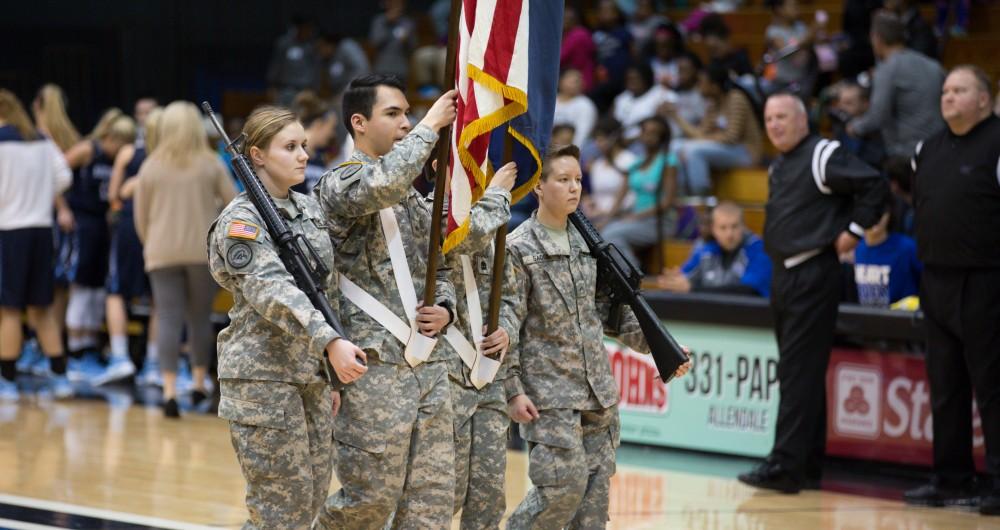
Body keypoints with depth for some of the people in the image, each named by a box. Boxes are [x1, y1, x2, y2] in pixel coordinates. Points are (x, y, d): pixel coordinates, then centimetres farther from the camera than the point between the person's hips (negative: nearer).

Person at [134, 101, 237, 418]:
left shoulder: (150, 167, 4)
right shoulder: (210, 164, 2)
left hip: (161, 253, 0)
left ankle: (170, 391, -14)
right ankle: (199, 383, 20)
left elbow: (140, 217, 8)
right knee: (200, 318, 14)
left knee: (169, 319, -3)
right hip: (204, 252, 0)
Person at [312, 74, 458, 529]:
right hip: (375, 367, -7)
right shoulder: (338, 185, -5)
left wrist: (444, 310, 4)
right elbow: (382, 184, -28)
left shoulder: (413, 196, 20)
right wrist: (429, 127, -17)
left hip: (429, 365, 7)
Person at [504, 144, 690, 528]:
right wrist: (513, 391, -14)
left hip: (599, 394, 6)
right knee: (564, 486, -9)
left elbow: (612, 311, 16)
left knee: (597, 489, 7)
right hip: (549, 396, -6)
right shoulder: (518, 249, -9)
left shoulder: (588, 244, 11)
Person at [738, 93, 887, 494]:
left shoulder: (823, 157, -11)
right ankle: (807, 467, 17)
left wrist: (854, 231, -13)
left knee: (799, 373, -11)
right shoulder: (779, 167, 17)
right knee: (797, 373, 12)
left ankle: (785, 466, -14)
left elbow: (875, 185, -15)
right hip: (784, 276, 10)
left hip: (814, 276, -10)